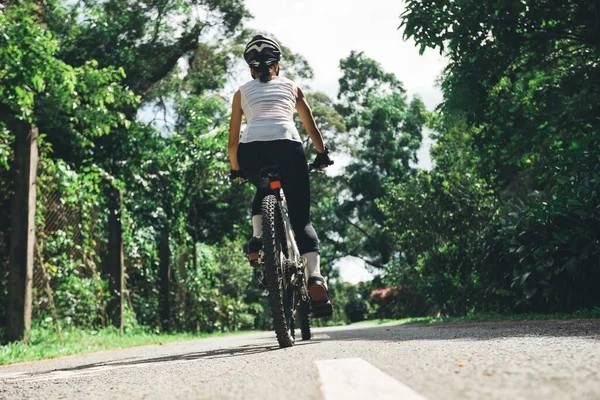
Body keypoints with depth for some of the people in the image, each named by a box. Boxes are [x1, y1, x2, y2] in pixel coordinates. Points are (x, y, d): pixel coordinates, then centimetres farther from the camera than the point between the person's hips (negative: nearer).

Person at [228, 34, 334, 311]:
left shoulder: (242, 92, 27)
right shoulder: (291, 86, 28)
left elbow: (233, 139, 27)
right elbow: (311, 126, 25)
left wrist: (235, 169, 39)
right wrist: (322, 153, 36)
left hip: (251, 149, 1)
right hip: (287, 145, -1)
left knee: (264, 190, 35)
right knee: (301, 217, 6)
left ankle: (257, 237, 11)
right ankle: (315, 275, -15)